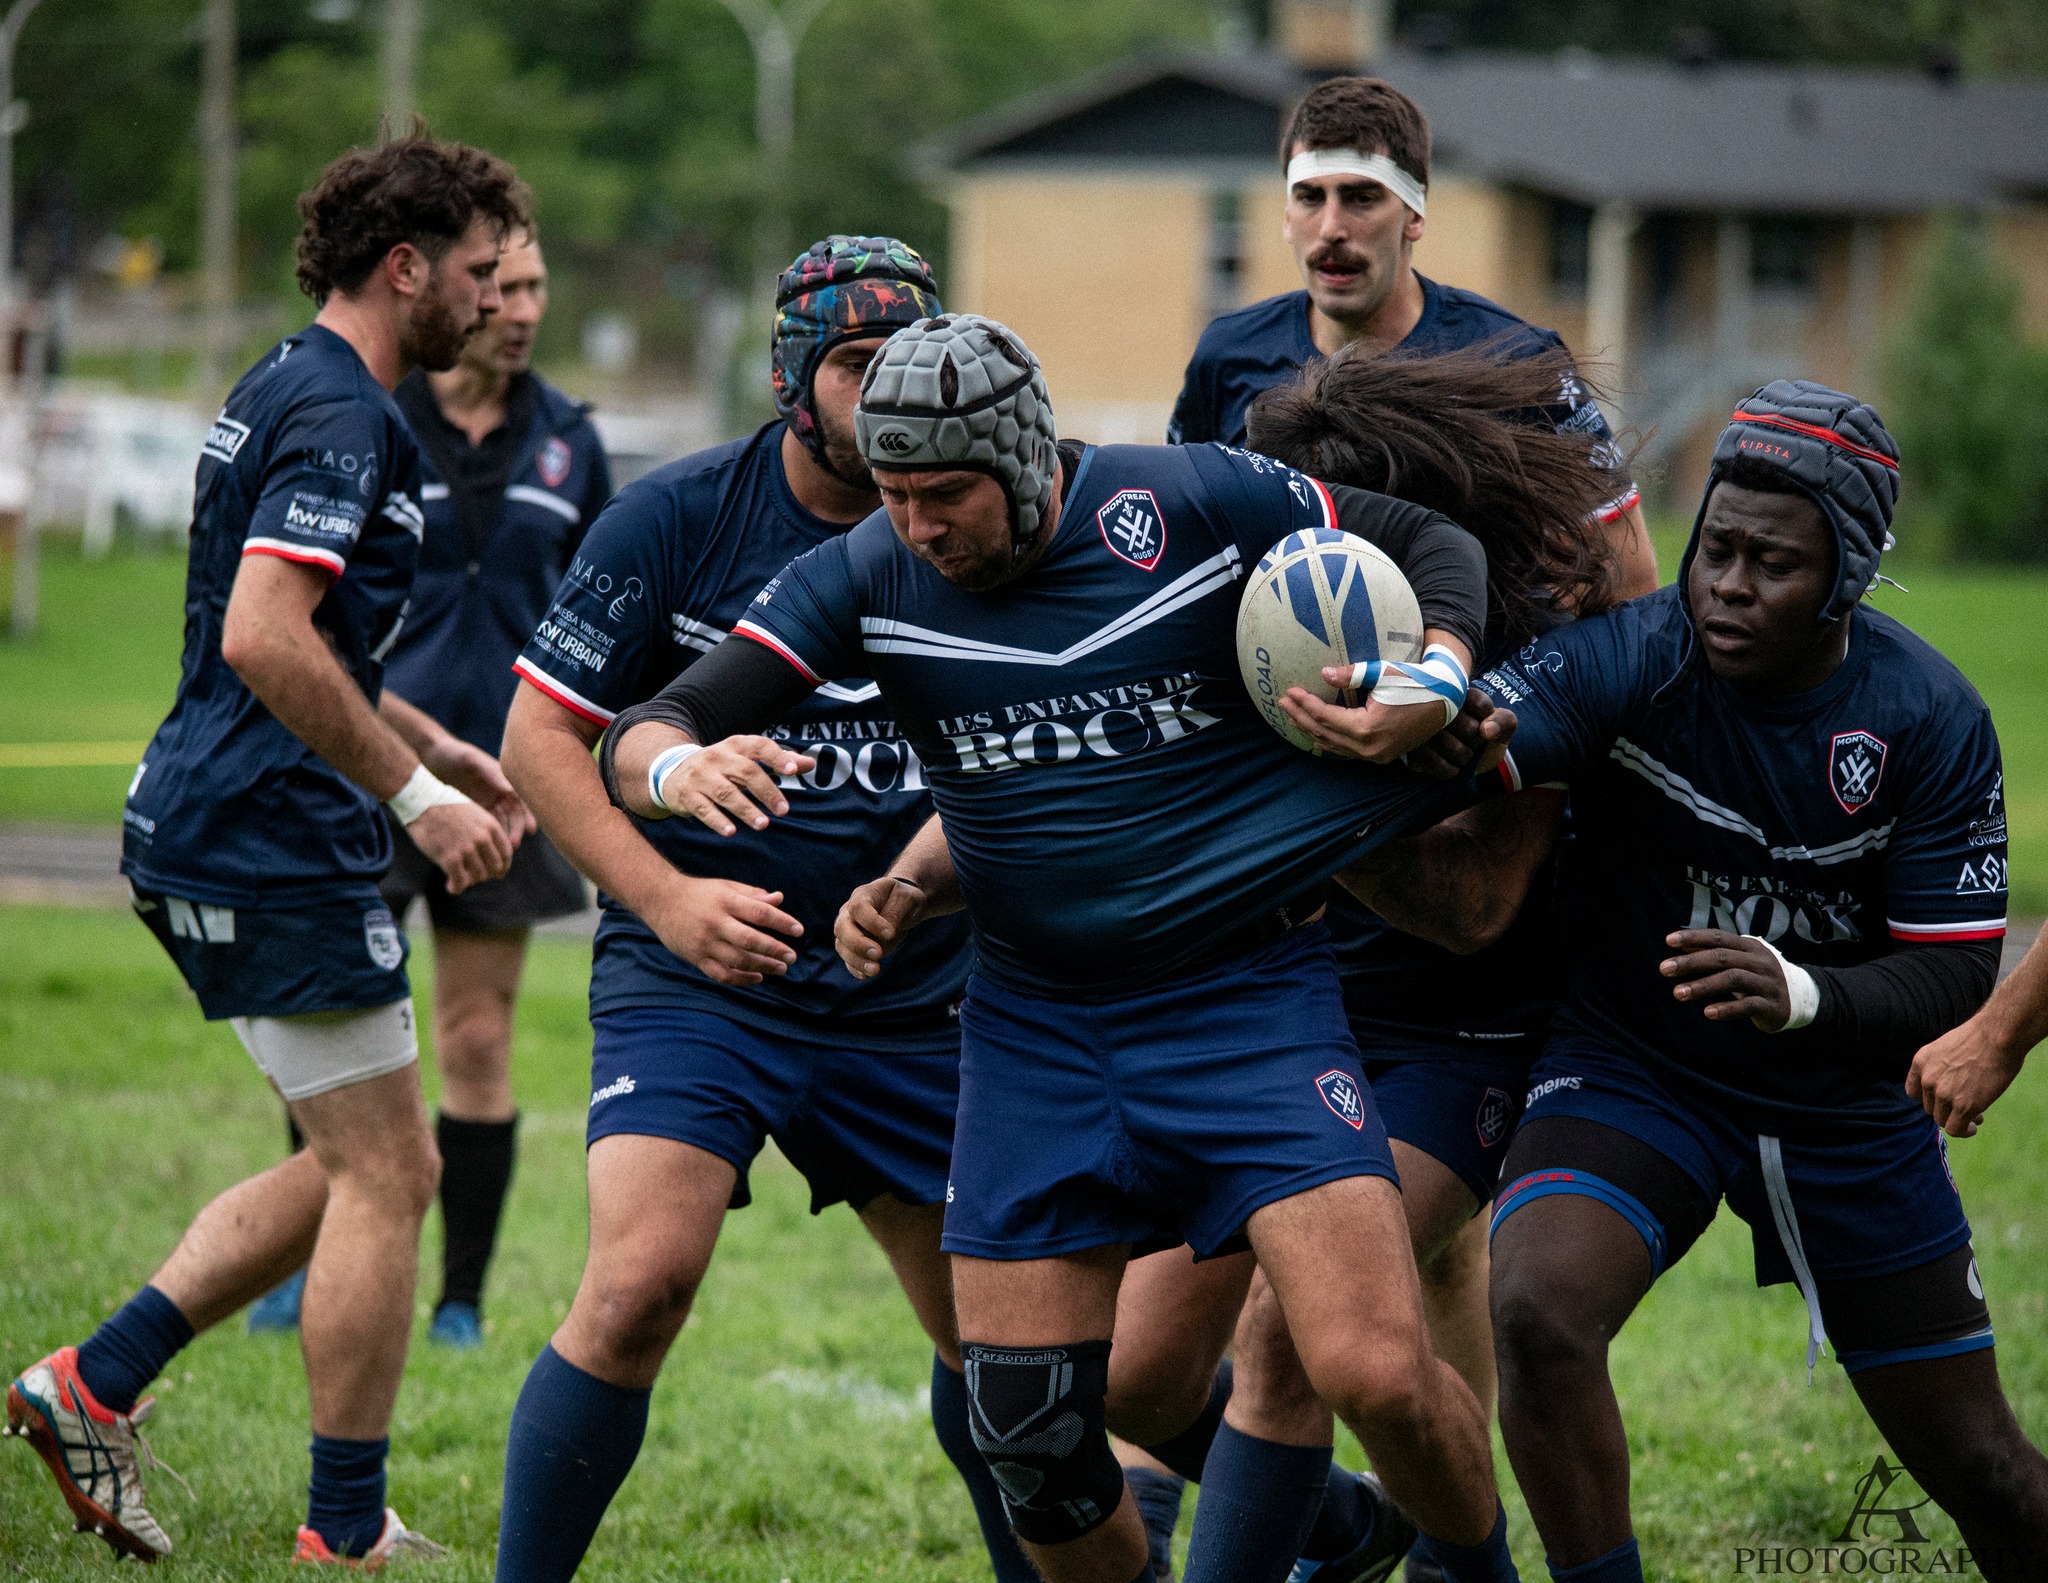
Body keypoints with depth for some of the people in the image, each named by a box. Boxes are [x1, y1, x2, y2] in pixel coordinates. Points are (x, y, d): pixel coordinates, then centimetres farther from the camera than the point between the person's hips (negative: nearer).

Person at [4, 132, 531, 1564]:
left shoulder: (289, 392, 16)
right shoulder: (340, 414, -16)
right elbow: (263, 640, -27)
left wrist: (440, 750, 25)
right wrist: (413, 791, -21)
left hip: (210, 830, 10)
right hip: (275, 847, -10)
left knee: (357, 1166, 16)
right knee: (386, 1176, -3)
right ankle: (347, 1535, 3)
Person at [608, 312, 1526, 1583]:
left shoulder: (1196, 504, -10)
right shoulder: (865, 581, -4)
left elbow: (1432, 545, 5)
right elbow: (647, 737, -7)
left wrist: (1433, 681, -14)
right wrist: (681, 767, -30)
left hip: (1247, 998, -3)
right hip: (1032, 1024, 3)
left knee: (1377, 1373, -16)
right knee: (1029, 1431, 0)